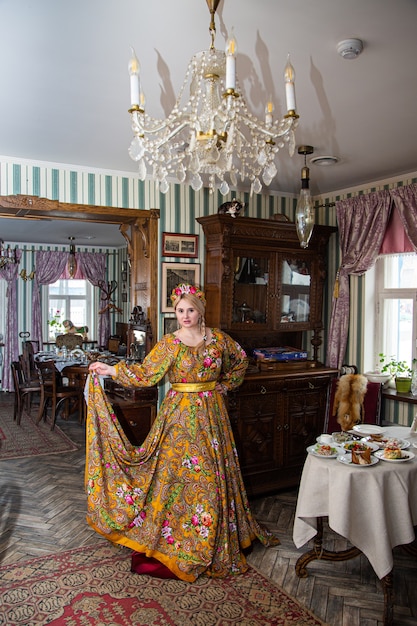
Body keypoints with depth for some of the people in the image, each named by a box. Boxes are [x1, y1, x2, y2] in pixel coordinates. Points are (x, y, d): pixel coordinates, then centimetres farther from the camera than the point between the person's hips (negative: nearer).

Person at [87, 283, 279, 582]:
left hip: (212, 413, 2)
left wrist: (225, 384, 8)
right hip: (181, 413, -2)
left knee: (213, 474, 10)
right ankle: (173, 535, 17)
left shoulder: (218, 338, 1)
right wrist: (109, 370, -11)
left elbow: (241, 360, 16)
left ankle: (215, 541, 29)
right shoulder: (169, 343, -4)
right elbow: (146, 373, -6)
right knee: (178, 470, 0)